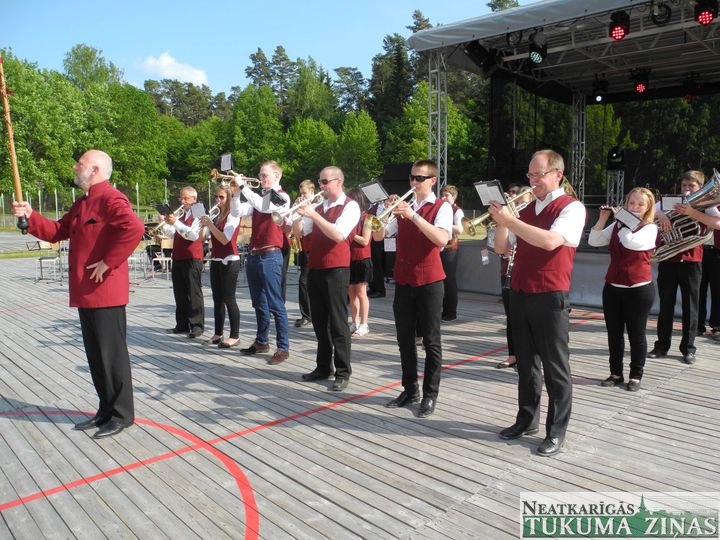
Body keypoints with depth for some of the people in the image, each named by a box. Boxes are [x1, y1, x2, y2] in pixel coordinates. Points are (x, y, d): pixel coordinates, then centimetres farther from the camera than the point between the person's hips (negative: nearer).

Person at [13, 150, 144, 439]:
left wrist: (108, 262, -26)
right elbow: (57, 231, 23)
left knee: (112, 354, -2)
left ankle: (122, 414, 10)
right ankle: (106, 411, 26)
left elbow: (134, 228, -31)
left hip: (105, 292, -10)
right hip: (85, 293, 10)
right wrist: (30, 216, 7)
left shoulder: (110, 198, -14)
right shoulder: (82, 203, 19)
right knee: (95, 355, 15)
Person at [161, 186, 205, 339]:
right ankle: (182, 325, 18)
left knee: (194, 293, -4)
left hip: (192, 259, -7)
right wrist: (164, 225, 0)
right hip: (177, 259, 7)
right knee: (180, 294, 10)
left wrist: (175, 222, -26)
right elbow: (173, 234, 18)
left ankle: (197, 326, 0)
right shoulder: (181, 216, 19)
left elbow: (193, 235, -19)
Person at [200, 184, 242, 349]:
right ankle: (218, 333, 15)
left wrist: (209, 224, -23)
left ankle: (235, 336, -2)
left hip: (229, 261, -8)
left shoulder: (233, 216, -8)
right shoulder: (216, 216, 15)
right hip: (215, 261, 8)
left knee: (228, 299, -7)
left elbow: (225, 239, -19)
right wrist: (203, 224, -2)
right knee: (217, 299, 9)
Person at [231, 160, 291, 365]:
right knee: (259, 303, 15)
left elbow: (264, 206, -24)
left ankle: (283, 348, 0)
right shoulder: (258, 197, 14)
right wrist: (236, 192, -6)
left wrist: (243, 186, -20)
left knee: (275, 304, -6)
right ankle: (262, 341, 27)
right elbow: (238, 212, 8)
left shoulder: (282, 196, -6)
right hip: (253, 255, 8)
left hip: (270, 256, -7)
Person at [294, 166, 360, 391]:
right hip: (315, 269, 7)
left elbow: (338, 235, -21)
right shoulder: (318, 207, 15)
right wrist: (298, 213, -6)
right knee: (319, 321, 12)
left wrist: (313, 215, -23)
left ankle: (343, 372, 4)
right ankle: (323, 367, 22)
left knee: (337, 322, -3)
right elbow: (299, 232, 12)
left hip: (336, 270, -7)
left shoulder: (350, 206, -5)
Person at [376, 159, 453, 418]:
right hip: (403, 280, 5)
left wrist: (413, 215, -28)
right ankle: (410, 390, 21)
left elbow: (441, 239, -22)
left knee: (431, 340, 2)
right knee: (405, 339, 10)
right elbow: (378, 236, 8)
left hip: (429, 280, -5)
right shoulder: (404, 206, 12)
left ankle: (430, 395, 11)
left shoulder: (442, 207, -3)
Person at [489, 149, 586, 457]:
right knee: (525, 362, 15)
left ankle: (556, 432, 14)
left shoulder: (571, 208, -6)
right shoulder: (525, 208, 14)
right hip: (520, 294, 7)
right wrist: (501, 221, -4)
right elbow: (501, 248, 13)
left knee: (555, 367, 3)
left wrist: (509, 219, -22)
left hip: (550, 296, -6)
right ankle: (527, 420, 28)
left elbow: (550, 241, -25)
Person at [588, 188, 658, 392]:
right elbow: (594, 241, -1)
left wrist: (620, 218, -13)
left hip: (639, 290, -5)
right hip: (612, 288, 5)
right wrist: (603, 218, -8)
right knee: (614, 333, 10)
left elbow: (629, 242, -26)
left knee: (636, 334, 5)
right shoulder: (617, 226, 8)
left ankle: (636, 376, 17)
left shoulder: (650, 228, -7)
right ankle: (616, 373, 22)